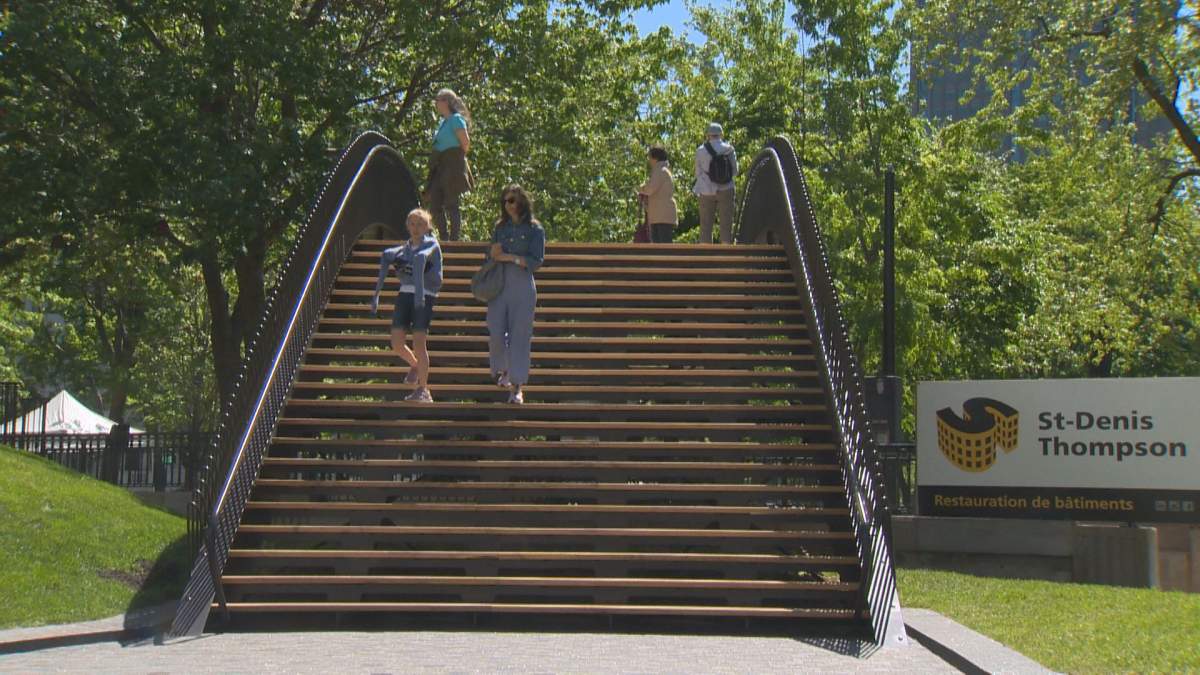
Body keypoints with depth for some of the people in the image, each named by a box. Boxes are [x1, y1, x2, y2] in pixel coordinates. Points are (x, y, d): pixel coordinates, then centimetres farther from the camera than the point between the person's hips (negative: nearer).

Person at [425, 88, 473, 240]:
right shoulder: (443, 122, 19)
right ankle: (444, 239, 10)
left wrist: (458, 157, -1)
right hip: (440, 168, 9)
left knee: (451, 204, -8)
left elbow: (466, 142, -13)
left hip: (452, 166, -9)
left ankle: (454, 239, -5)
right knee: (434, 204, 5)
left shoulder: (456, 119, -7)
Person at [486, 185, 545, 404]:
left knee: (519, 335, -5)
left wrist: (509, 257, -13)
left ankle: (517, 386, -2)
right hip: (499, 286, 3)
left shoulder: (535, 229, 1)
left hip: (522, 287, -3)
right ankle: (501, 370, 28)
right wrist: (493, 254, -4)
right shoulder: (500, 227, 14)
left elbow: (536, 261, -7)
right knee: (496, 333, 0)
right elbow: (490, 257, 19)